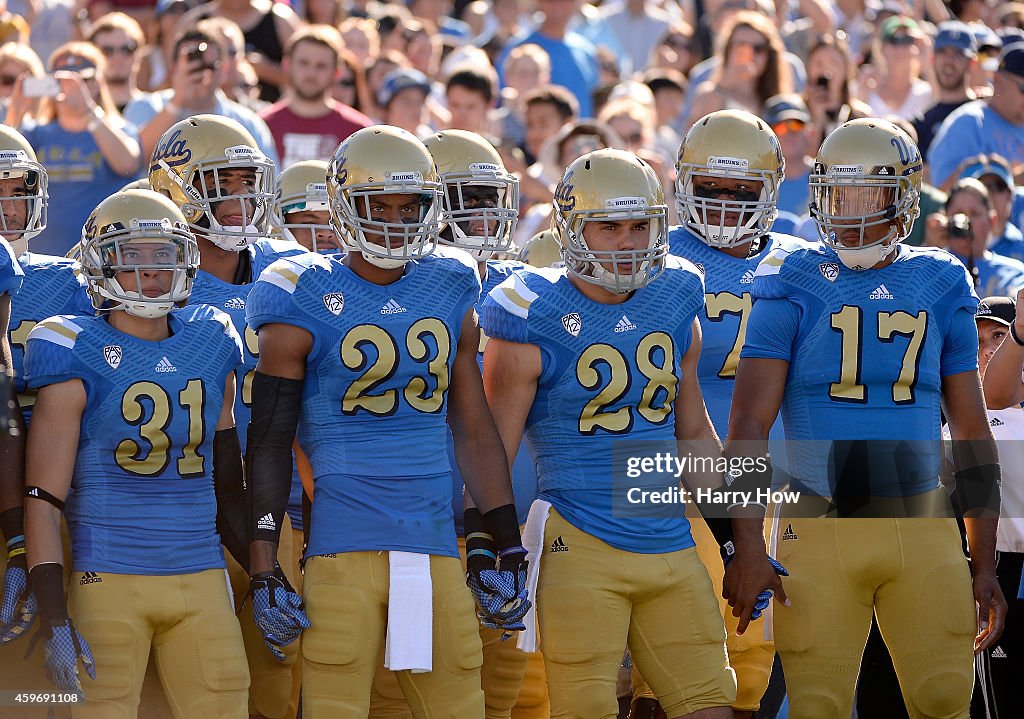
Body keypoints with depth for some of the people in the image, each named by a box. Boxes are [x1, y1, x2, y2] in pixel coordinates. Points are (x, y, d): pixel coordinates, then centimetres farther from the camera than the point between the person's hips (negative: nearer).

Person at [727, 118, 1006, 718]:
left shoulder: (941, 288, 9)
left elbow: (972, 432, 13)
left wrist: (985, 565, 10)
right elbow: (748, 425, -4)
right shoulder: (793, 284, 0)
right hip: (820, 528, -2)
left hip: (923, 528, 2)